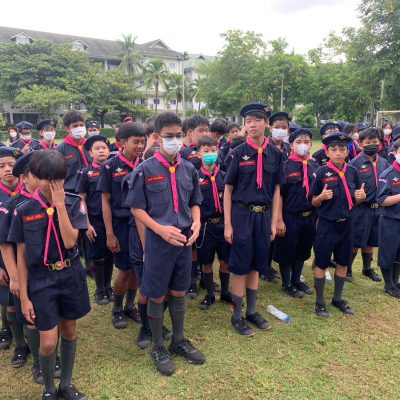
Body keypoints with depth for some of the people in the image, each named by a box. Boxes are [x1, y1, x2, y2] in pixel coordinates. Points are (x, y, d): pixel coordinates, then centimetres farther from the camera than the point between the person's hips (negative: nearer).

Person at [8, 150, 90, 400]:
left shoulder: (74, 203, -6)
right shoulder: (24, 211, -7)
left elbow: (70, 242, -18)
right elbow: (22, 256, -3)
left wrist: (60, 205, -21)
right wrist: (24, 296, -3)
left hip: (71, 276, 2)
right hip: (42, 280, -1)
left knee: (69, 333, 15)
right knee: (48, 342, -1)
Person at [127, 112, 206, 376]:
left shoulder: (189, 169, 4)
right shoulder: (145, 170, -9)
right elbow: (137, 209, -7)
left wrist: (196, 223, -6)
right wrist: (161, 229, -19)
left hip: (184, 240, 4)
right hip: (158, 241, -4)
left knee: (179, 293, 17)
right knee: (157, 296, 8)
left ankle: (179, 341, 35)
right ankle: (158, 347, 27)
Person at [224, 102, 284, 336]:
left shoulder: (276, 154, 3)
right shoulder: (238, 153, -5)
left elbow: (276, 190, 6)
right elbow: (228, 189, -4)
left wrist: (274, 222, 3)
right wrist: (228, 224, -7)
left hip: (264, 215, 3)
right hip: (242, 214, -3)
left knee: (256, 266, 14)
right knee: (241, 267, 3)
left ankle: (252, 312, 29)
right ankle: (237, 316, 18)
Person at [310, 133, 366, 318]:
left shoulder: (353, 172, 1)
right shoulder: (321, 173, -9)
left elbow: (356, 201, 9)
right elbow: (314, 202, -4)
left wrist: (361, 196, -13)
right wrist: (322, 196, -25)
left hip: (346, 224, 4)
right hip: (326, 225, -4)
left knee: (343, 263, 15)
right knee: (321, 264, 6)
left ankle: (338, 298, 34)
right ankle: (320, 301, 22)